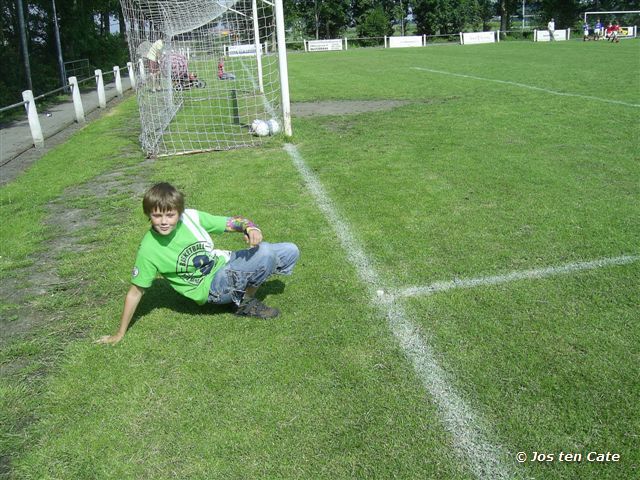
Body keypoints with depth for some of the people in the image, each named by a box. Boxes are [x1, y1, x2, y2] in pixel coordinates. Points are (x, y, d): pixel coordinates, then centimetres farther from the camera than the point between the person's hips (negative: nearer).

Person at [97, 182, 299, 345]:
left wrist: (250, 228, -27)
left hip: (225, 262, 5)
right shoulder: (148, 249, -20)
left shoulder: (191, 217, -12)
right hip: (213, 288, -5)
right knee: (266, 252, -29)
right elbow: (135, 292, -10)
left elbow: (232, 222, -3)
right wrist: (119, 335, -3)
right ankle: (247, 304, -5)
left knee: (290, 252, -3)